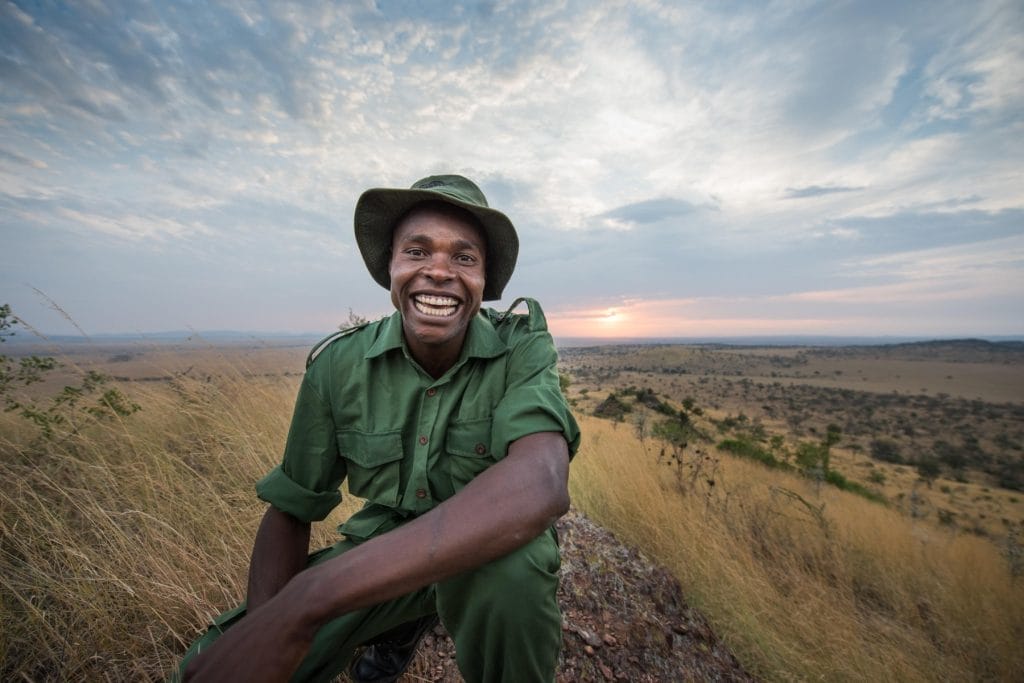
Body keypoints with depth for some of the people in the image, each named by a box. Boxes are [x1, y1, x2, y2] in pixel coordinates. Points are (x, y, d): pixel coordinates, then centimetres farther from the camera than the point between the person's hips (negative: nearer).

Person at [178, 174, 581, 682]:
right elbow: (288, 510, -4)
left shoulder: (522, 349, -21)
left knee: (507, 573, -35)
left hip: (492, 547, -2)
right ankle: (401, 627, 17)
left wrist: (306, 601, -39)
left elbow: (541, 486, -39)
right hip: (382, 548, 4)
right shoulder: (338, 364, -14)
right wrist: (264, 623, -23)